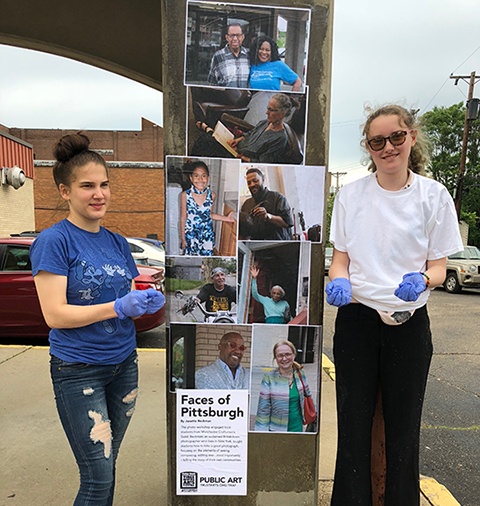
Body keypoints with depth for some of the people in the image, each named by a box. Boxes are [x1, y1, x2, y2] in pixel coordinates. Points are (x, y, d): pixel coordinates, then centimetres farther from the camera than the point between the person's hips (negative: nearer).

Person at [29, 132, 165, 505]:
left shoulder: (117, 242, 7)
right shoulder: (54, 242, -11)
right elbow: (55, 315, -17)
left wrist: (148, 303, -9)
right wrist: (119, 307, -24)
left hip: (124, 364, 6)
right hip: (78, 372, -5)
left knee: (107, 467, 18)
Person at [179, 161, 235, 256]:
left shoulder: (211, 195, -9)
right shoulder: (185, 195, -15)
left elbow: (209, 214, 5)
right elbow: (183, 217, -7)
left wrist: (227, 218, 0)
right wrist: (183, 239, -2)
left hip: (207, 234, 1)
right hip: (190, 235, -1)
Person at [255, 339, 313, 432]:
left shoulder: (300, 374, -2)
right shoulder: (269, 378, -15)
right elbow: (263, 409, -11)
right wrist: (262, 430, -13)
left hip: (298, 427, 3)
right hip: (276, 430, -3)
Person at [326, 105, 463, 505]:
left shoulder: (434, 195, 0)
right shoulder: (351, 194, 2)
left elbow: (438, 266, 2)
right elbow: (340, 257, 7)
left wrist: (422, 280, -20)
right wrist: (339, 282, -15)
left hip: (409, 324, 0)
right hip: (356, 319, 1)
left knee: (403, 426, 12)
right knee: (354, 423, 10)